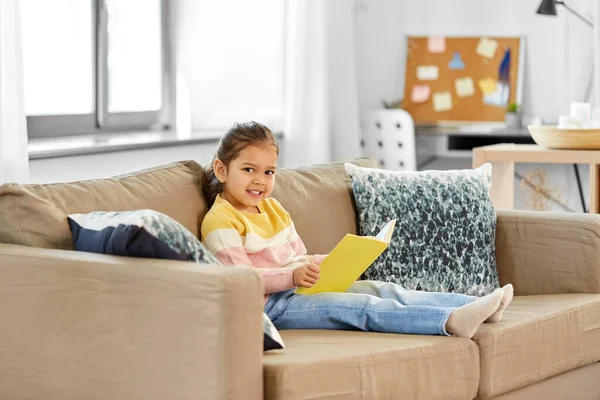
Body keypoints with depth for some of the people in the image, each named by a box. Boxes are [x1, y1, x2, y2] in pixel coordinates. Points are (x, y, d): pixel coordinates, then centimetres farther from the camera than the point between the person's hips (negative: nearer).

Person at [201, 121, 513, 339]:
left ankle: (476, 306, -13)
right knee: (357, 306, -25)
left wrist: (324, 263, 0)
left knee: (379, 289, -6)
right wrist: (293, 275, -31)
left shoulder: (272, 208, 20)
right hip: (269, 305, -9)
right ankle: (451, 322, -39)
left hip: (297, 290, 9)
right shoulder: (220, 222, -9)